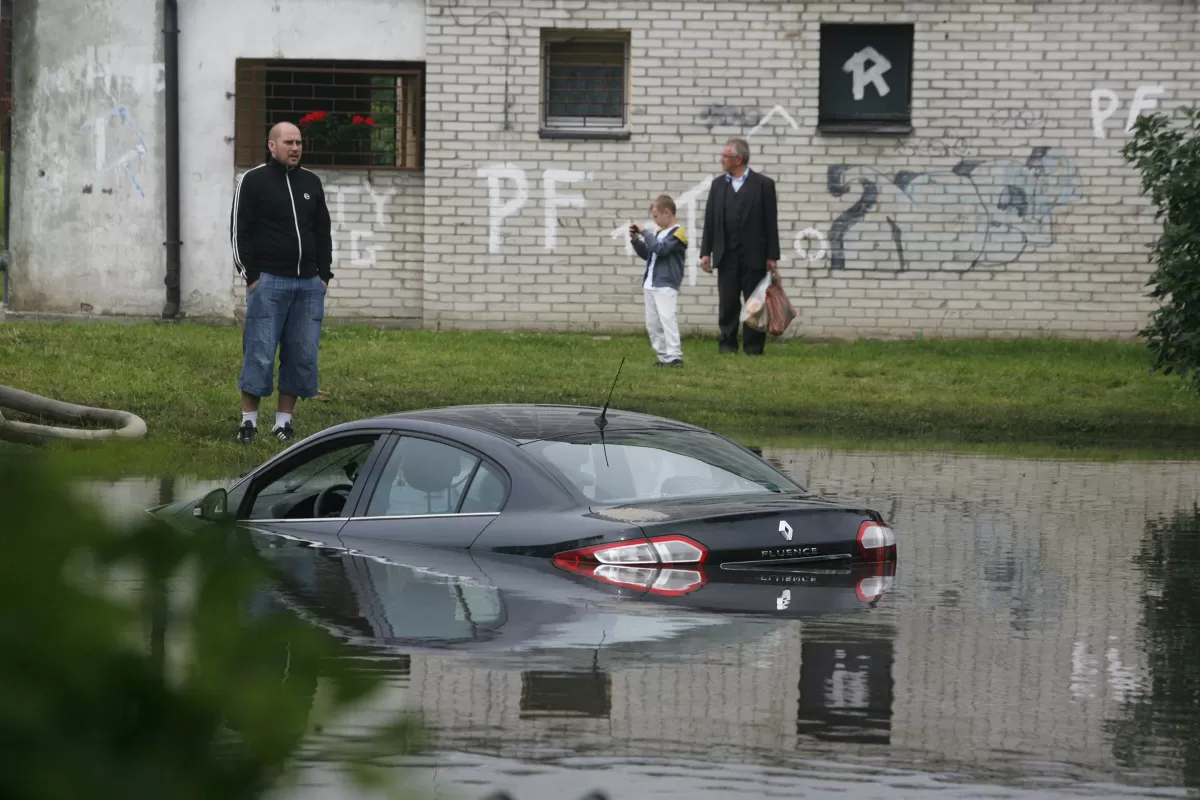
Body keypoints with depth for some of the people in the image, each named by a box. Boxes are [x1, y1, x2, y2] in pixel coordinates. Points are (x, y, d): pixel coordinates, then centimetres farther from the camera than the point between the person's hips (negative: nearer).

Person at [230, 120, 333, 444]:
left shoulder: (311, 183, 14)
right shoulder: (253, 181, 0)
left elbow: (323, 232, 18)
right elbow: (240, 231, -3)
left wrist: (324, 275, 9)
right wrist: (251, 276, -9)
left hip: (309, 284, 5)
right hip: (268, 281, -5)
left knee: (302, 355, 3)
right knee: (260, 353, -6)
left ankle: (284, 421, 10)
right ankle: (249, 421, 2)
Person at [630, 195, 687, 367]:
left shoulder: (677, 233, -9)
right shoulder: (660, 232, 16)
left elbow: (660, 249, -23)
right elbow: (646, 254, 25)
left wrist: (644, 232, -16)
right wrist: (636, 240, 11)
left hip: (666, 286, -9)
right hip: (650, 285, 9)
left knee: (667, 319, -17)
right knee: (652, 324, 8)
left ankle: (675, 356, -18)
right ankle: (664, 356, 12)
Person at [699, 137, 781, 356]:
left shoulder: (763, 184, -2)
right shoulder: (718, 184, 9)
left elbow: (771, 222, -3)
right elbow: (710, 220, 9)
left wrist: (772, 256, -6)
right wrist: (705, 252, 3)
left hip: (753, 255, -3)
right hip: (726, 255, 3)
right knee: (727, 303, 4)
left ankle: (753, 346, 7)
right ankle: (727, 344, 12)